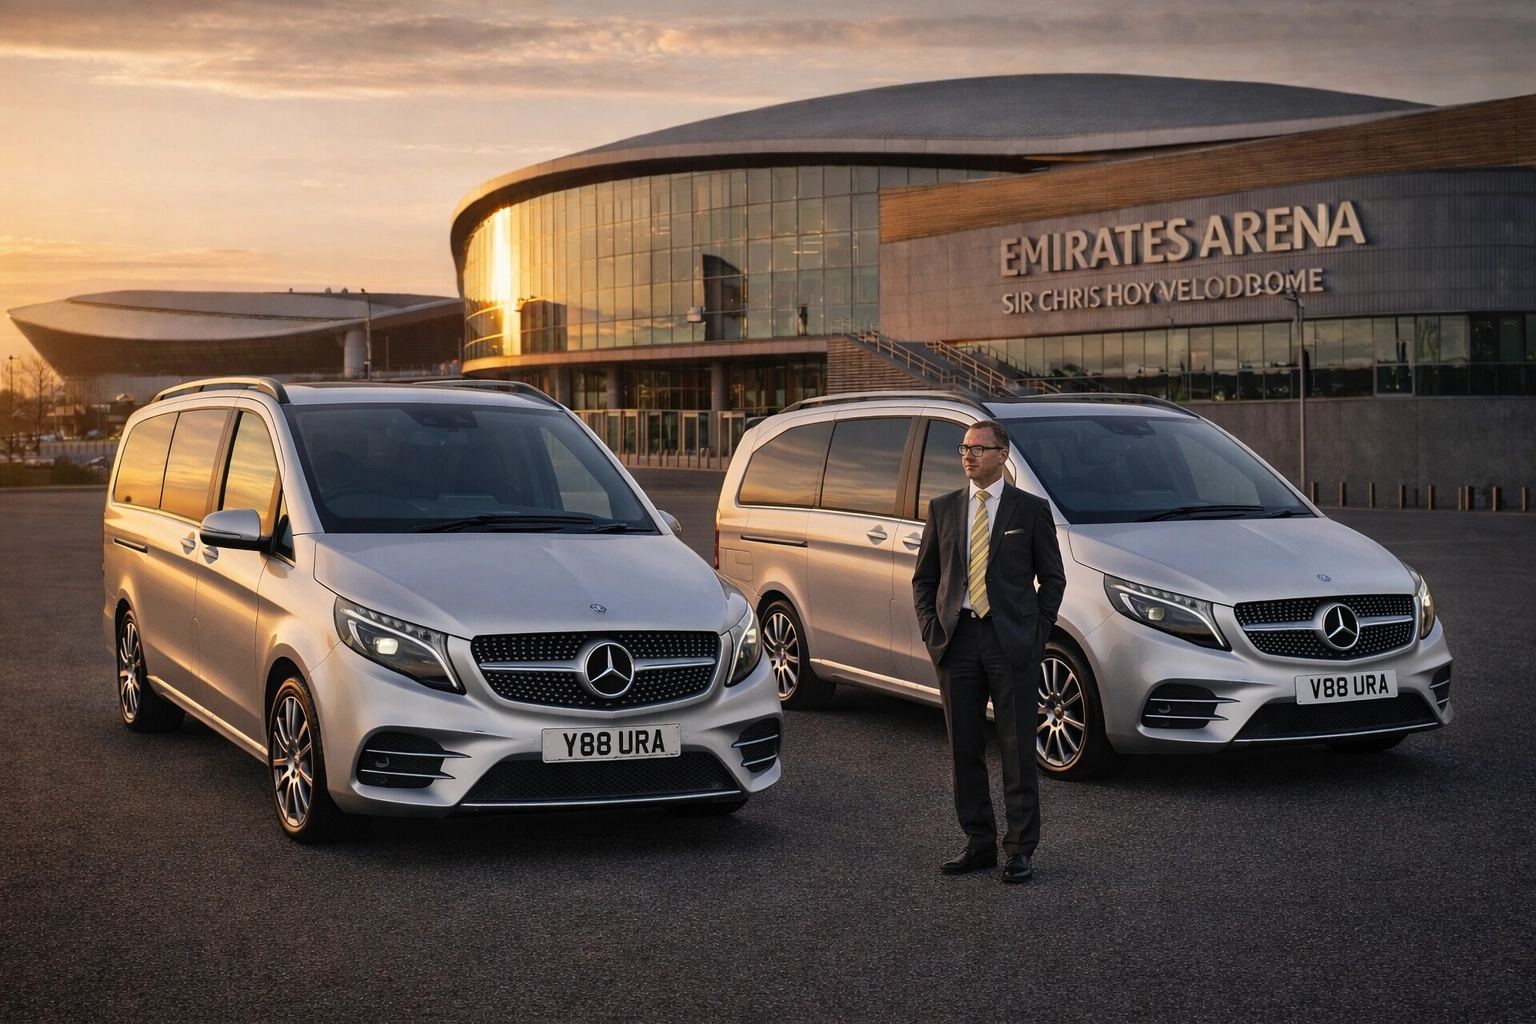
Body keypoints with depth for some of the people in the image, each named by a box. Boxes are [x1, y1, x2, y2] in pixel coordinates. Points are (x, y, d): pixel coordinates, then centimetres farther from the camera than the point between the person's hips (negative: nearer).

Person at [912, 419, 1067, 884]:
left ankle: (1020, 850, 5)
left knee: (1018, 749, -2)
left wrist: (1037, 633, -4)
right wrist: (931, 630, 2)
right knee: (965, 749, 7)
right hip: (957, 640, 3)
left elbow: (1052, 577, 5)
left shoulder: (1031, 509, 2)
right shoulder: (943, 508, 10)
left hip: (1011, 643, -3)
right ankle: (979, 843, 17)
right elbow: (924, 577, 13)